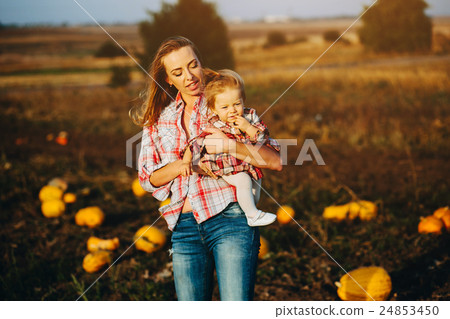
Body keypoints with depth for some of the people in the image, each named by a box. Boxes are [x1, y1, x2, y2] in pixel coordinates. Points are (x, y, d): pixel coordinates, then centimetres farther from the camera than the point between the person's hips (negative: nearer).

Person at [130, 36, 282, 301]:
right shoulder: (158, 118, 13)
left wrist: (230, 145, -19)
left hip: (230, 219, -4)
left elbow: (275, 161, -4)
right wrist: (182, 164, -8)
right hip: (185, 227, 4)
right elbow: (148, 178, 10)